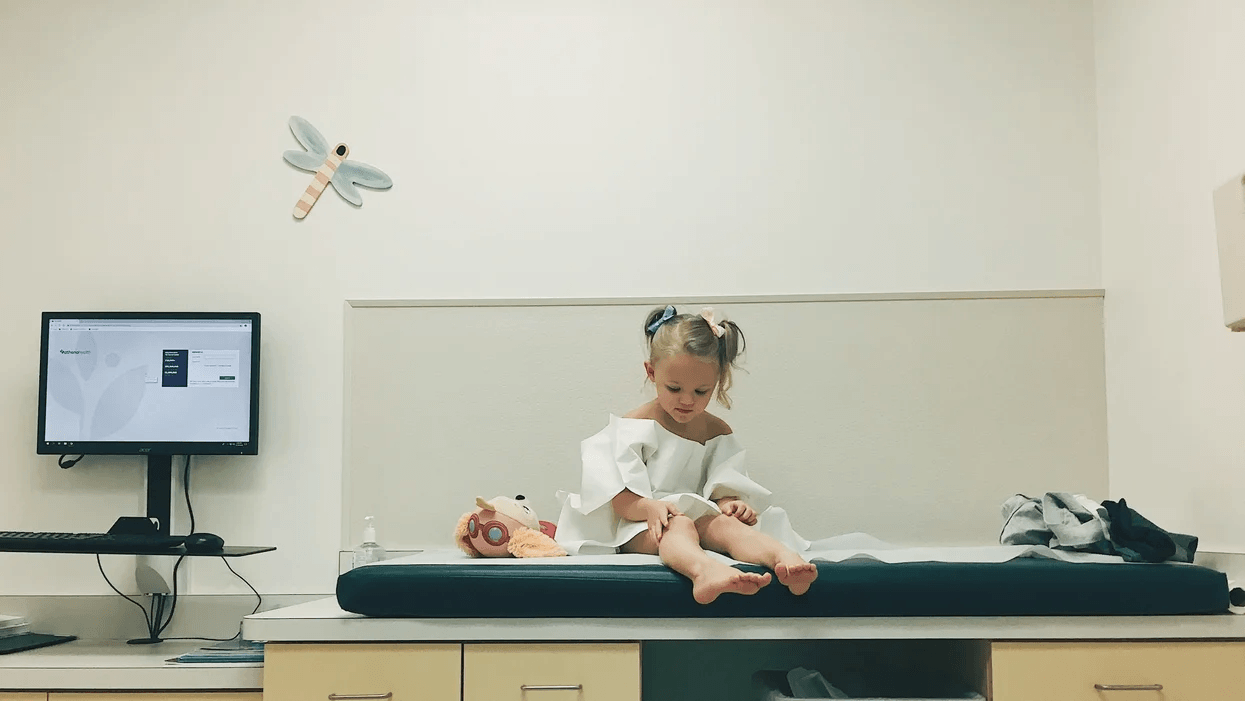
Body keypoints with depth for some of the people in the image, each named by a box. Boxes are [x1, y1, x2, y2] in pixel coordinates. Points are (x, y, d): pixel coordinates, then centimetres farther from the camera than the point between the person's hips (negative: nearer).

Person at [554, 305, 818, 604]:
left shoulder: (717, 432, 14)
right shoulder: (634, 426, 0)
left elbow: (724, 484, 5)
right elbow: (617, 497, -10)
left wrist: (729, 502, -21)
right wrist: (650, 508, -31)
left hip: (698, 515, 4)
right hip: (640, 524, -4)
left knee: (726, 525, -30)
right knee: (679, 527, -37)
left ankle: (784, 558, -60)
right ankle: (703, 570, -74)